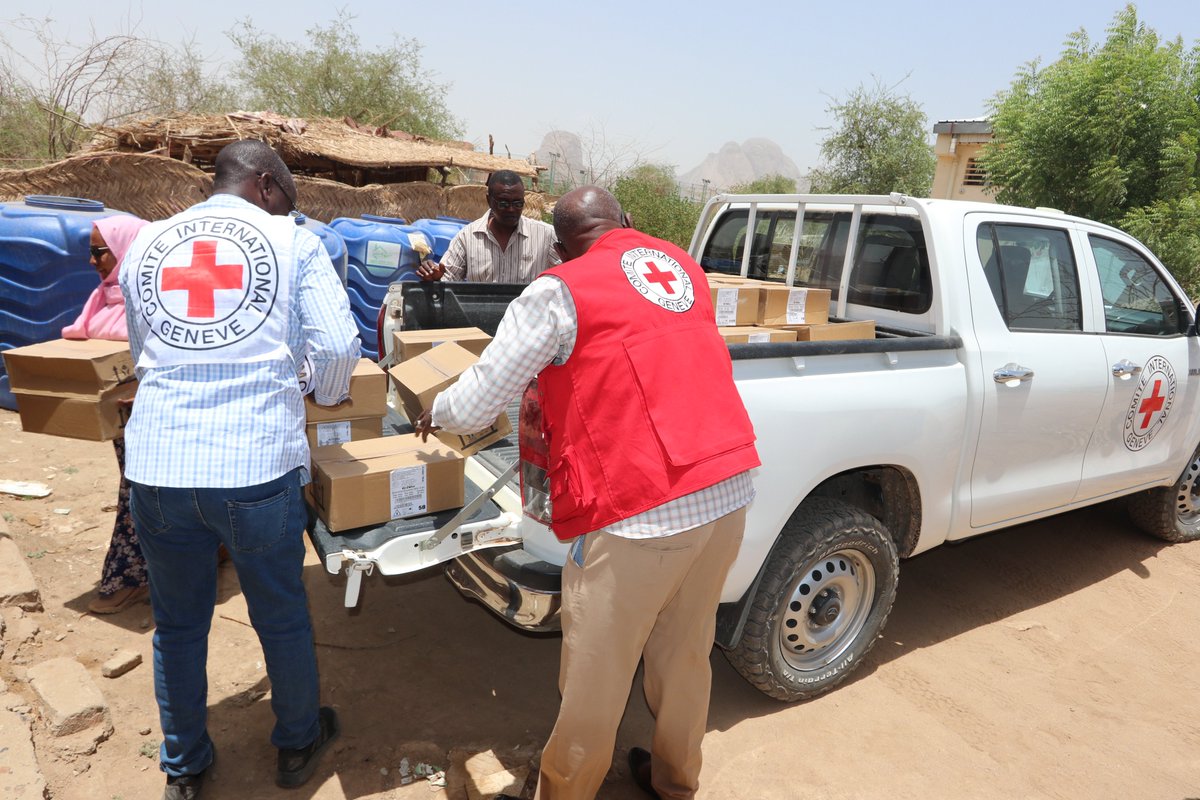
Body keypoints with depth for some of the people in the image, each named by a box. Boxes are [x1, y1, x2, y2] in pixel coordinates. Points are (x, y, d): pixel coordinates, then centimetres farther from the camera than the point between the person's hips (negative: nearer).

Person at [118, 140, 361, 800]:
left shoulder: (145, 244, 14)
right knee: (281, 618, 17)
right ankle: (298, 745, 39)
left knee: (177, 623, 21)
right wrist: (328, 395, 15)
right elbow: (337, 345, -6)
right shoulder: (291, 240, 3)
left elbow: (140, 353, 23)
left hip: (155, 466, 4)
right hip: (255, 467, -3)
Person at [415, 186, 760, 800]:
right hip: (728, 493, 7)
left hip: (640, 515, -7)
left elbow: (475, 407, -3)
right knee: (686, 654, 24)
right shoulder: (683, 267, 14)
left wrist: (434, 413, 19)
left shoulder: (560, 292, -5)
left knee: (595, 679, 13)